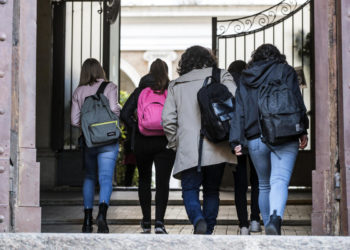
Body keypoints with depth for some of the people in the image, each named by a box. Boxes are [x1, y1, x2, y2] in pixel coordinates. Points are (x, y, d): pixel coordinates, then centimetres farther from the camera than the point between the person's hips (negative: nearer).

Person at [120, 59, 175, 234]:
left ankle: (146, 222, 22)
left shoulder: (140, 91, 3)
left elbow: (125, 114, -4)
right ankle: (159, 221, -17)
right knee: (162, 182, -1)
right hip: (165, 142, -1)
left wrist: (136, 128, 4)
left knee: (144, 180, 17)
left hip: (142, 142, 1)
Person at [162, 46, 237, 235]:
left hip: (189, 148, -1)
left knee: (190, 189, 5)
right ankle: (208, 231, 13)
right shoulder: (222, 77, 9)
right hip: (217, 147, 1)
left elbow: (168, 120, 5)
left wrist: (175, 144, 16)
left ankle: (198, 219, -22)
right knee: (212, 190, 15)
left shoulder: (176, 85, 12)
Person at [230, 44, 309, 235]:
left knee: (264, 185, 17)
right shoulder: (285, 71, 7)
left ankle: (268, 226, 20)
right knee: (280, 181, -16)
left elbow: (239, 111, 8)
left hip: (255, 139, 4)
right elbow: (296, 102, -1)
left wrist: (237, 141, 4)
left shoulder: (245, 79, 16)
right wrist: (302, 130, 2)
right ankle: (275, 218, -40)